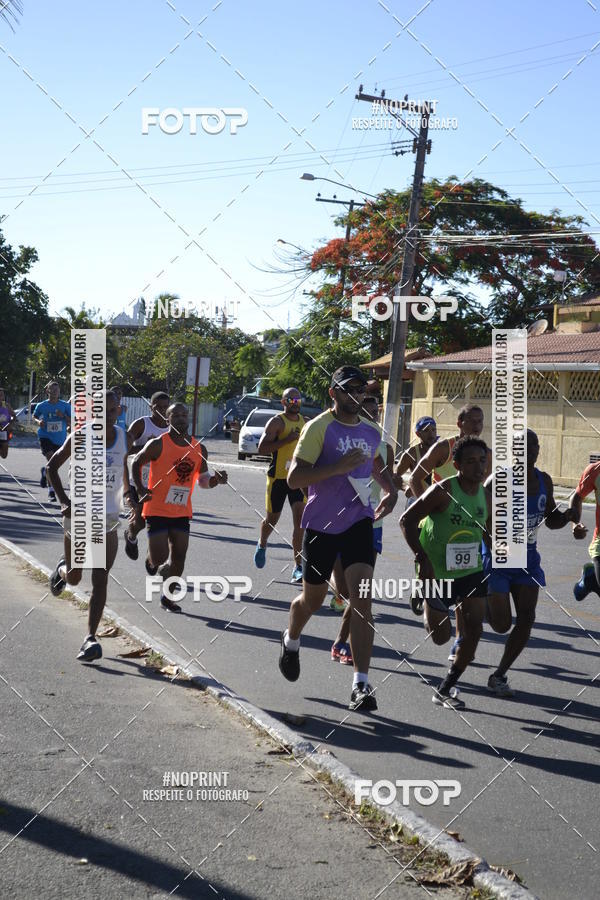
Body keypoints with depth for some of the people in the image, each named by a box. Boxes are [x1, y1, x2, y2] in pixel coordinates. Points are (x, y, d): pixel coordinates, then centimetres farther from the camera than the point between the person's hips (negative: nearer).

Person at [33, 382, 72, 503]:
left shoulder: (65, 406, -2)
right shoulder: (41, 405, -2)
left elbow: (72, 422, -1)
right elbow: (34, 416, 16)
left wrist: (63, 416, -19)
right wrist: (38, 421, -7)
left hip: (60, 439, 3)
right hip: (46, 437, -3)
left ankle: (45, 472, 54)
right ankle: (51, 491, -11)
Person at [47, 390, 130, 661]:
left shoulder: (124, 438, 1)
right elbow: (52, 466, -4)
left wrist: (128, 492, 15)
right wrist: (64, 501, -13)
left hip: (109, 518, 2)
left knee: (100, 580, -7)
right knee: (74, 577, 11)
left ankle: (91, 638, -6)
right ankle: (62, 569, 48)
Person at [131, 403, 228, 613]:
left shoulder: (199, 449, 5)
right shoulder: (157, 445, -10)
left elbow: (202, 480, 15)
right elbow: (136, 463, 2)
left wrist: (216, 480, -6)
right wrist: (140, 489, -11)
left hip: (182, 512, 4)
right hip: (157, 510, -4)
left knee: (178, 559, 2)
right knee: (160, 558, -9)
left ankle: (167, 597, 23)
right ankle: (151, 560, 30)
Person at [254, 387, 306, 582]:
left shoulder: (305, 422, 10)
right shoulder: (276, 422, -8)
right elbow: (262, 449, -18)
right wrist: (288, 439, -23)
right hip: (277, 477, -3)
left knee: (300, 520, -12)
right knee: (272, 519, 11)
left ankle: (298, 568, -12)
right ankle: (262, 544, 46)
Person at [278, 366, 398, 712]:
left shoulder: (371, 431, 9)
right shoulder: (318, 427, -10)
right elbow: (294, 478, -17)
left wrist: (391, 490, 12)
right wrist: (339, 467, -26)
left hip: (359, 522, 3)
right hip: (322, 524, -3)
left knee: (362, 598, -12)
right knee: (313, 599, 12)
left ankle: (362, 684, -13)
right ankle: (291, 640, 47)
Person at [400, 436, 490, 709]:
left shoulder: (486, 497, 0)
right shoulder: (443, 491, -18)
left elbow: (490, 534, 17)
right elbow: (407, 520, -16)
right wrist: (422, 558, -24)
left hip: (472, 571, 5)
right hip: (438, 573, -5)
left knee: (474, 632, -6)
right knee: (441, 637, -1)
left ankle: (445, 690, 10)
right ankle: (426, 611, 37)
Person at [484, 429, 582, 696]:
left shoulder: (544, 481, 0)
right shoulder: (499, 481, -18)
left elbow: (551, 520, 13)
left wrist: (567, 516, -8)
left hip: (527, 558, 5)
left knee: (526, 619, -2)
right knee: (501, 624, -5)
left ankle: (499, 675, 13)